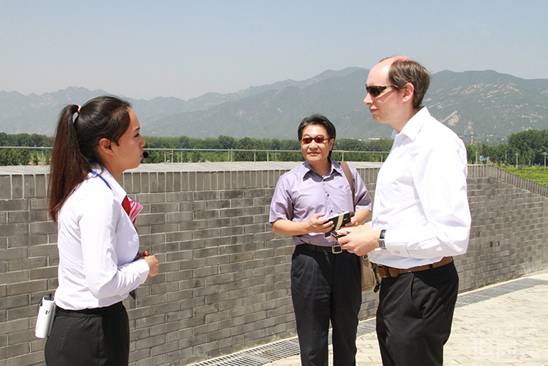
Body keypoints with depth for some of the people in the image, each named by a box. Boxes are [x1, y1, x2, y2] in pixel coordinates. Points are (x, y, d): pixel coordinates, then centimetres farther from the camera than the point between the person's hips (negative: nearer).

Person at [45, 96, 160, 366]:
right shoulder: (99, 198, -23)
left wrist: (133, 259, 2)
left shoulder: (87, 188, 6)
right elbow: (103, 283, -28)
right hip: (91, 336, -9)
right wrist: (145, 267, -11)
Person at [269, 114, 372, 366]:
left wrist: (354, 220, -5)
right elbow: (277, 224, 2)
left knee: (347, 329, 15)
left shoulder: (349, 174, 8)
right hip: (310, 259, -2)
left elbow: (365, 206, 17)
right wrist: (307, 226, -15)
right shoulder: (289, 180, 1)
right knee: (312, 337, 4)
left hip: (346, 258, 3)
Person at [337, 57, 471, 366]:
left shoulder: (435, 144, -18)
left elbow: (453, 236, -26)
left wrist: (379, 238, -20)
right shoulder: (404, 143, 12)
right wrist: (368, 231, 7)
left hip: (420, 290, -9)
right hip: (396, 284, 9)